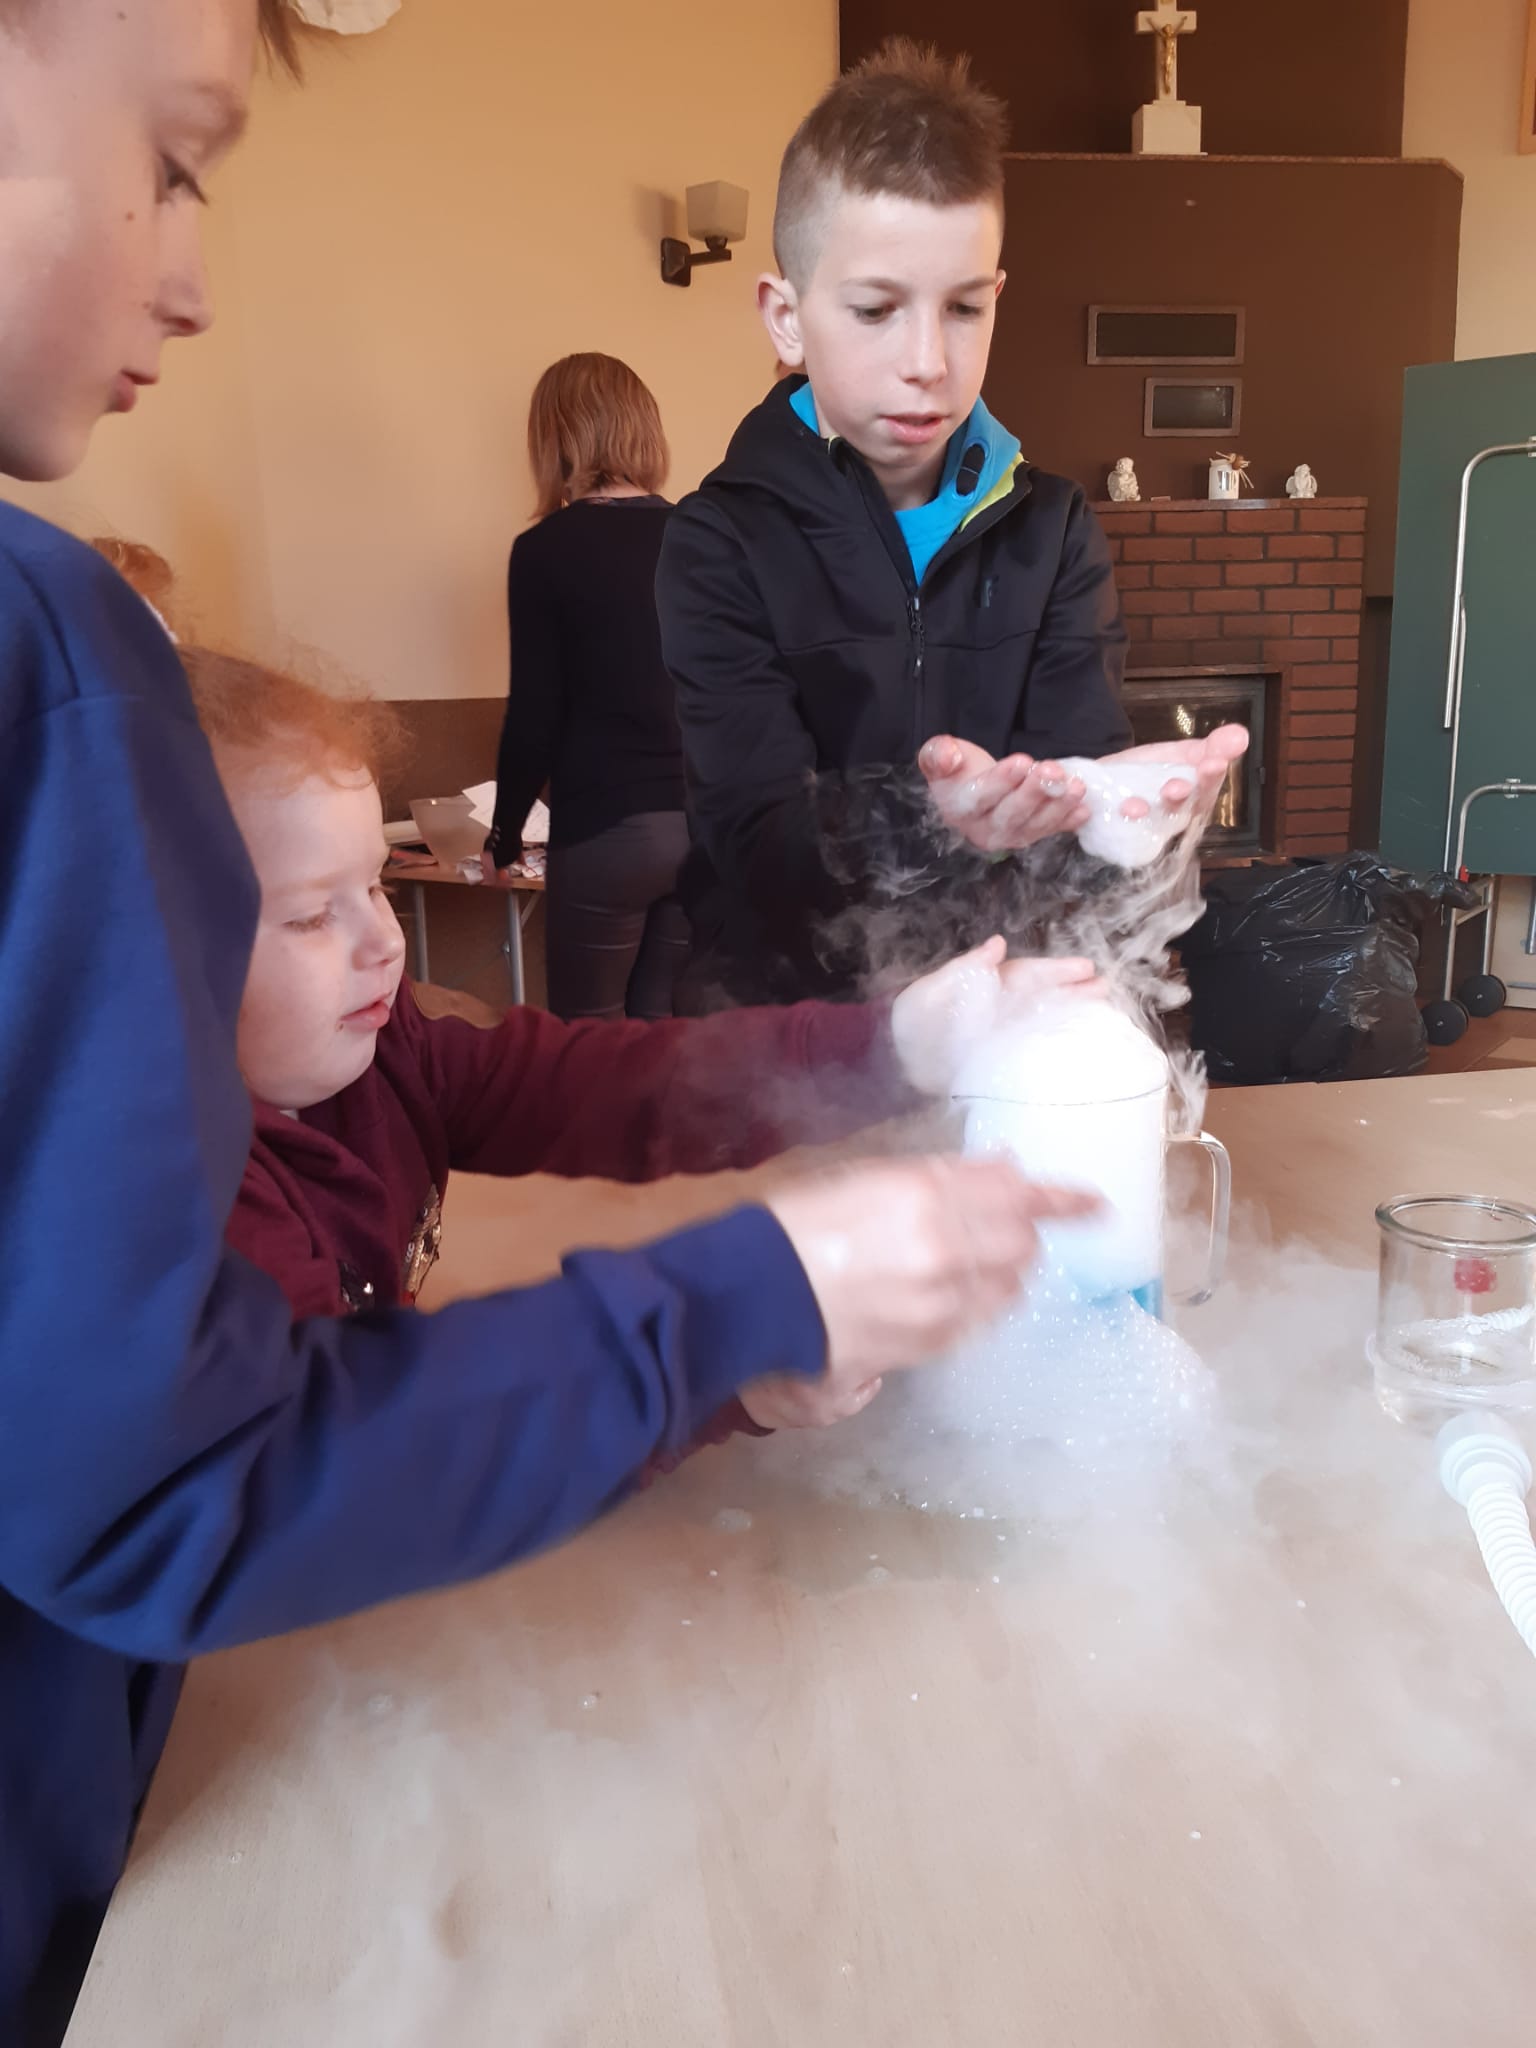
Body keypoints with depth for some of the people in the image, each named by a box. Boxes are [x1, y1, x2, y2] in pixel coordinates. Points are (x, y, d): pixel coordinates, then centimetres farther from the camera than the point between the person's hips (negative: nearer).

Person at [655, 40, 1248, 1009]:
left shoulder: (1052, 529, 6)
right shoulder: (721, 547, -5)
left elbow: (1080, 758, -4)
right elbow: (763, 844, -14)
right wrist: (921, 820, -32)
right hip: (792, 1019, -3)